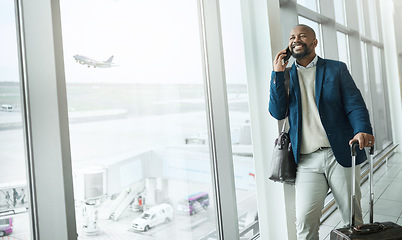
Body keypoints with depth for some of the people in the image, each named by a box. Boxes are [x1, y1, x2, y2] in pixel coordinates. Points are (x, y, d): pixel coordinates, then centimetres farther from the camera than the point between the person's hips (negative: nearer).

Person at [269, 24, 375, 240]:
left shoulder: (336, 69, 10)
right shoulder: (285, 76, 14)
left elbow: (354, 104, 1)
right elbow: (277, 113, 2)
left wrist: (363, 130, -20)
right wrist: (278, 74, -4)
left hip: (340, 155, 0)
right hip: (307, 160, 1)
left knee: (353, 217, 7)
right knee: (305, 218, -9)